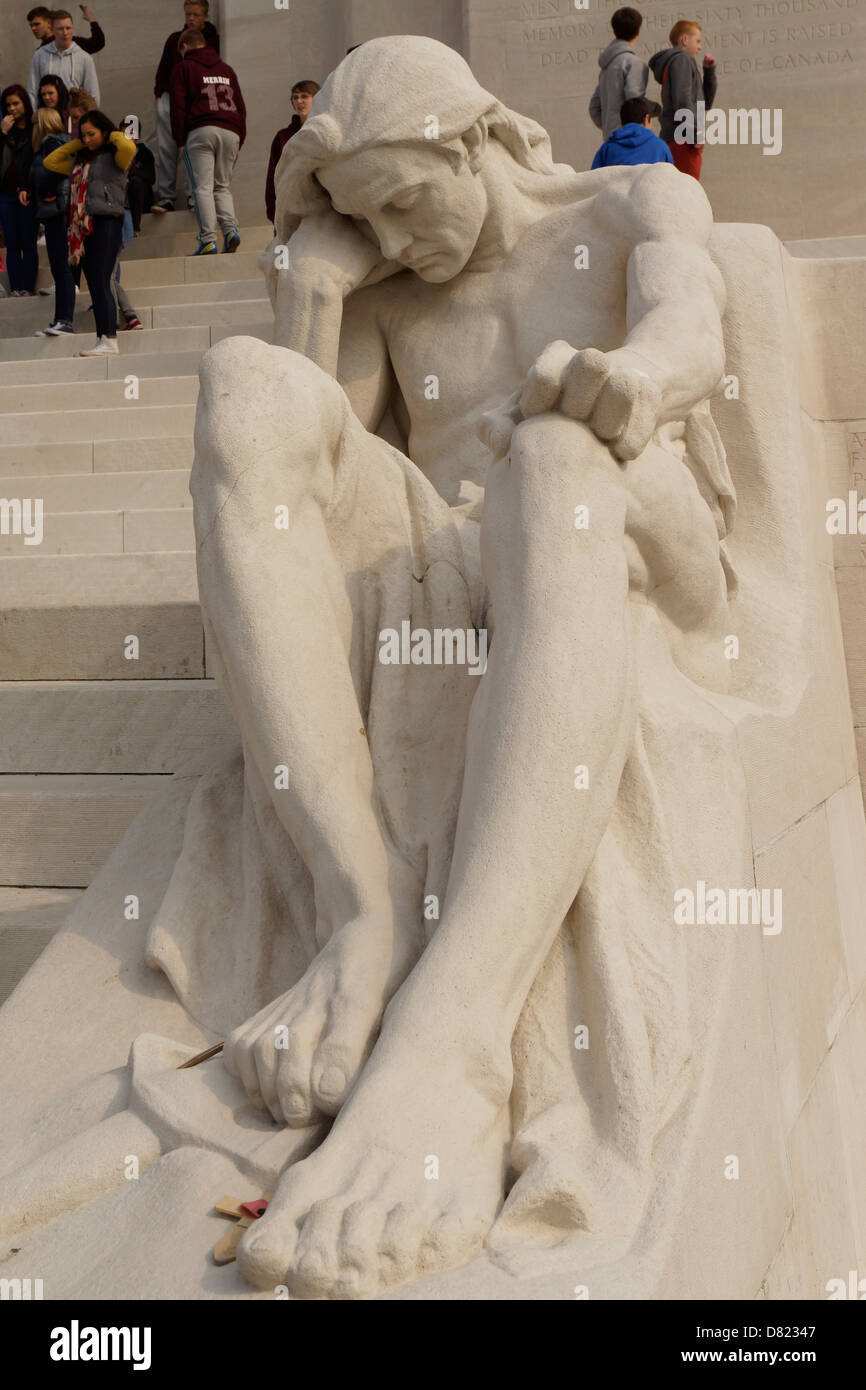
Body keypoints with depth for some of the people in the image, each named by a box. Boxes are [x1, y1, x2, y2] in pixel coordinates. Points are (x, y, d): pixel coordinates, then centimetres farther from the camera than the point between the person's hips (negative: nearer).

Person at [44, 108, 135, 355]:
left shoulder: (114, 157, 0)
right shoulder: (81, 160, 21)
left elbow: (129, 147, -22)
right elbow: (50, 162, 27)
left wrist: (114, 136, -1)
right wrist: (75, 144, 21)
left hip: (107, 224, -7)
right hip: (84, 227, 7)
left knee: (100, 283, -12)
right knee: (94, 286, 5)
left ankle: (109, 339, -11)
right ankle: (101, 339, 6)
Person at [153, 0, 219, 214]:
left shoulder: (213, 41, 7)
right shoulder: (174, 39, 16)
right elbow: (163, 68, 19)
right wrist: (159, 92, 8)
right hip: (171, 98, 3)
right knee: (166, 149, -3)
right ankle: (166, 198, -3)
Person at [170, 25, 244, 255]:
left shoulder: (184, 68, 9)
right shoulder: (226, 69, 24)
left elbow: (178, 107, 2)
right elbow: (240, 106, 20)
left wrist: (180, 141, 3)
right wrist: (240, 140, 19)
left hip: (200, 132, -4)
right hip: (230, 132, 4)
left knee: (203, 187, -6)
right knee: (222, 186, 12)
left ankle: (208, 239, -16)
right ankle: (230, 228, -11)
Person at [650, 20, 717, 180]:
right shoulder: (681, 59, -4)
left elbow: (705, 103, 27)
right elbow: (681, 99, -19)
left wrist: (709, 71, 17)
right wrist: (697, 132, -19)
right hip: (684, 139, -10)